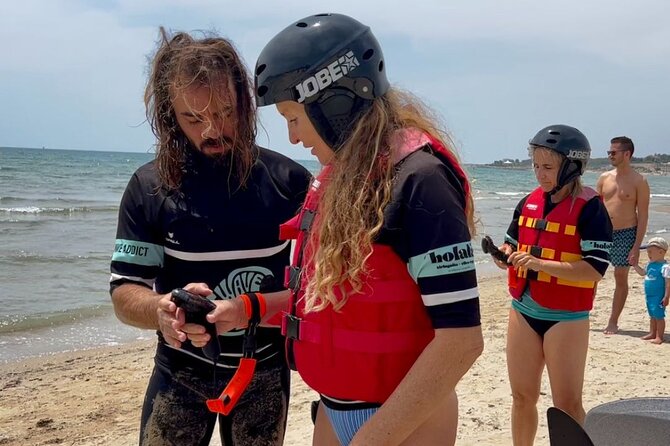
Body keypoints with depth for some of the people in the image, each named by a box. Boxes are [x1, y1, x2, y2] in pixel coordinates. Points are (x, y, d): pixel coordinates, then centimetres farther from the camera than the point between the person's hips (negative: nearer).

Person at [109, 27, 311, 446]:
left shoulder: (287, 180, -8)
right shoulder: (148, 188, -10)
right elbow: (125, 292, -10)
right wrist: (163, 310, -32)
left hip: (263, 371, 1)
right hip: (180, 372, 0)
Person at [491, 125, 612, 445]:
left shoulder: (589, 208, -12)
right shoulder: (528, 202, 6)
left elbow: (595, 269, -18)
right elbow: (513, 243, 17)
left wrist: (540, 264, -26)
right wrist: (506, 254, -7)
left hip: (565, 318, -6)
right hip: (523, 311, 6)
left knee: (567, 404, 2)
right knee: (522, 396, 15)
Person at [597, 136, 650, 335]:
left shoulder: (639, 181, -7)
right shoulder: (605, 178, 6)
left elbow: (643, 215, -8)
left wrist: (636, 247, -14)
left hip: (625, 234, -4)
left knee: (621, 278, 5)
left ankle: (613, 322, 15)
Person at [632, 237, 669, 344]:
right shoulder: (650, 265, 8)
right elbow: (642, 272, 26)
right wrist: (634, 264, 16)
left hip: (659, 297, -9)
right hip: (649, 295, 9)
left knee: (659, 316, -2)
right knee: (652, 316, 18)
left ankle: (659, 337, 4)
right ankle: (652, 334, 30)